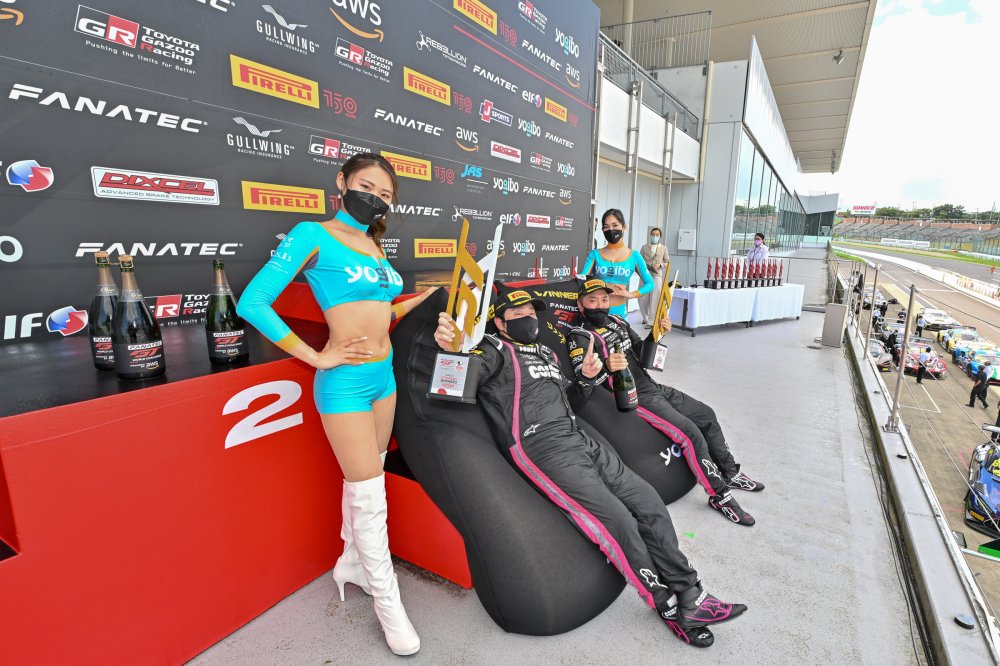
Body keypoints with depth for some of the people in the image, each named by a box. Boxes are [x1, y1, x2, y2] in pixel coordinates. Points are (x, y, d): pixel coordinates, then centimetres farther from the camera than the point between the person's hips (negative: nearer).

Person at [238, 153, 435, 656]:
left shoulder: (374, 245, 11)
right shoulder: (313, 235, -10)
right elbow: (253, 304, -16)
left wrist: (431, 295, 8)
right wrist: (316, 358, -14)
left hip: (384, 374, 7)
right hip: (345, 382, -7)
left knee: (364, 478, 21)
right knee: (370, 496, 2)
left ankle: (352, 561, 43)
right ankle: (388, 604, 22)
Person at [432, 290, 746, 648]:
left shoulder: (546, 353, 26)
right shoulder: (495, 349, 5)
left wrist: (586, 378, 12)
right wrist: (449, 347, -34)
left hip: (582, 440, 8)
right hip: (542, 450, -8)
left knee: (648, 501, 0)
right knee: (618, 522, -17)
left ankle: (689, 596, 13)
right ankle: (671, 609, 4)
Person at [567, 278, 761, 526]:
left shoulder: (616, 321, 12)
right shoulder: (580, 336, -12)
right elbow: (581, 379, -26)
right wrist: (606, 366, -45)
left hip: (653, 387, 9)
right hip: (634, 399, -9)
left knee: (707, 415, 12)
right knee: (691, 434, -18)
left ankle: (730, 473, 30)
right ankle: (719, 495, 0)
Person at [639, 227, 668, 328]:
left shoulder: (663, 248, 11)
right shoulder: (644, 247, 11)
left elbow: (668, 262, 10)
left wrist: (659, 265, -9)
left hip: (657, 276, -1)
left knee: (654, 300, -7)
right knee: (642, 298, 3)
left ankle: (651, 322, -5)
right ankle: (646, 318, 25)